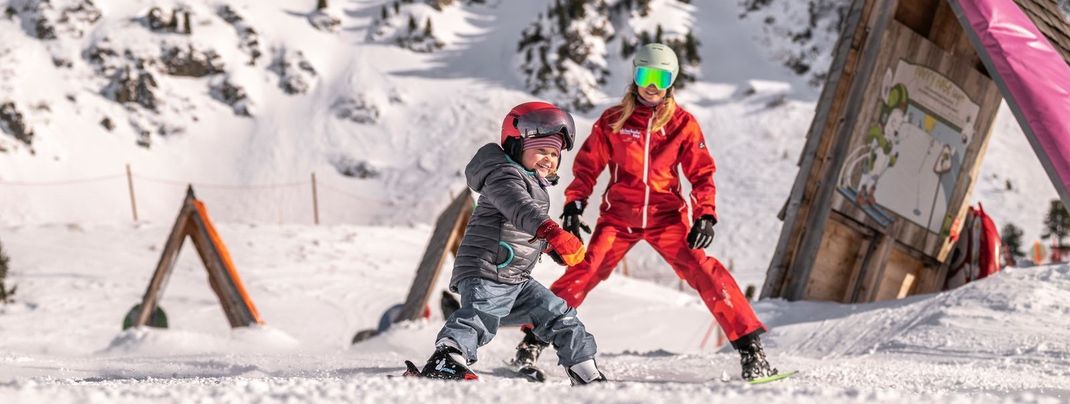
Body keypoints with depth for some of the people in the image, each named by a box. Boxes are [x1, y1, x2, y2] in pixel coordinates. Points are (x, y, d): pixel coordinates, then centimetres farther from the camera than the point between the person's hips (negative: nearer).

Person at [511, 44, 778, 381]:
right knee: (583, 273, -14)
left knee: (704, 272, -16)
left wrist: (705, 215, -9)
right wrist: (574, 205, -5)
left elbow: (701, 173, 4)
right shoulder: (613, 120, 2)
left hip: (666, 217, 0)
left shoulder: (682, 123, 1)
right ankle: (533, 341, -3)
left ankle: (749, 345, -12)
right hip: (618, 217, 0)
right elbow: (587, 165, 7)